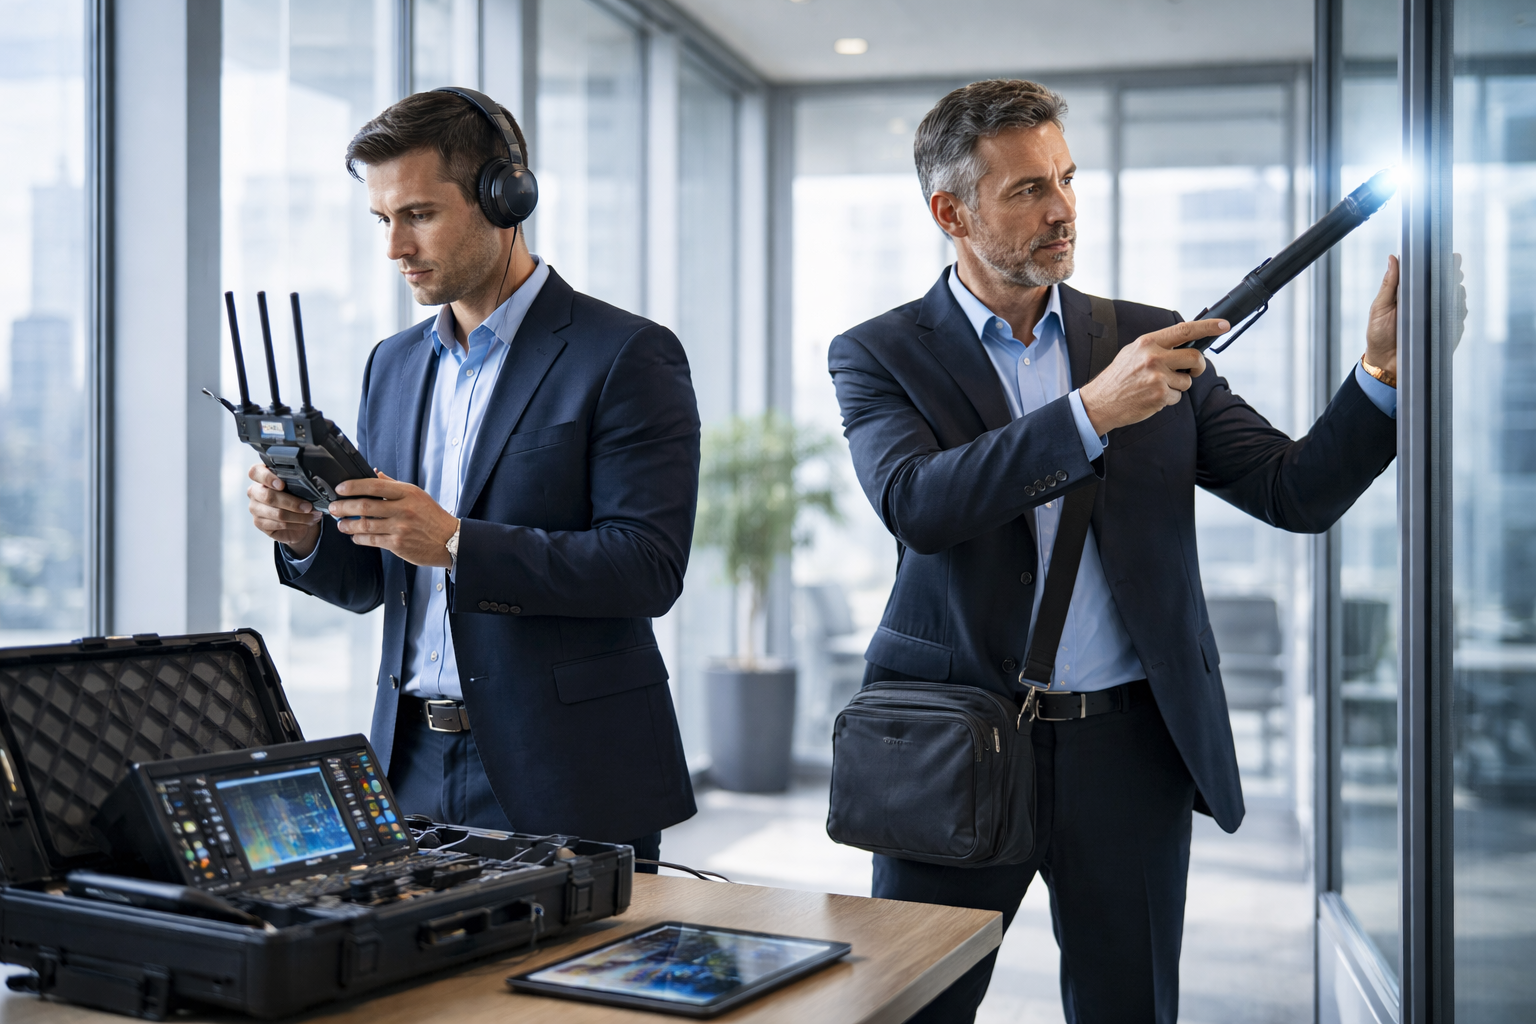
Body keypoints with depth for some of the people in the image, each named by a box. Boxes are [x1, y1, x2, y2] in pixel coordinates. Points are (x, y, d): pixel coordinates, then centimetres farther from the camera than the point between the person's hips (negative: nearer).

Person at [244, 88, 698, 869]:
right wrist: (307, 537, -5)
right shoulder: (394, 364, 13)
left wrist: (457, 545, -23)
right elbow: (372, 582, 17)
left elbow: (649, 568, -17)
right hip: (412, 768, 6)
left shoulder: (626, 357, -8)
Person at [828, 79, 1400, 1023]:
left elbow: (1297, 493, 2)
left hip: (1132, 749, 3)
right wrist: (1091, 411, -25)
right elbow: (914, 504, -19)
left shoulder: (1148, 340, 8)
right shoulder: (880, 356, 0)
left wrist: (1386, 365, -13)